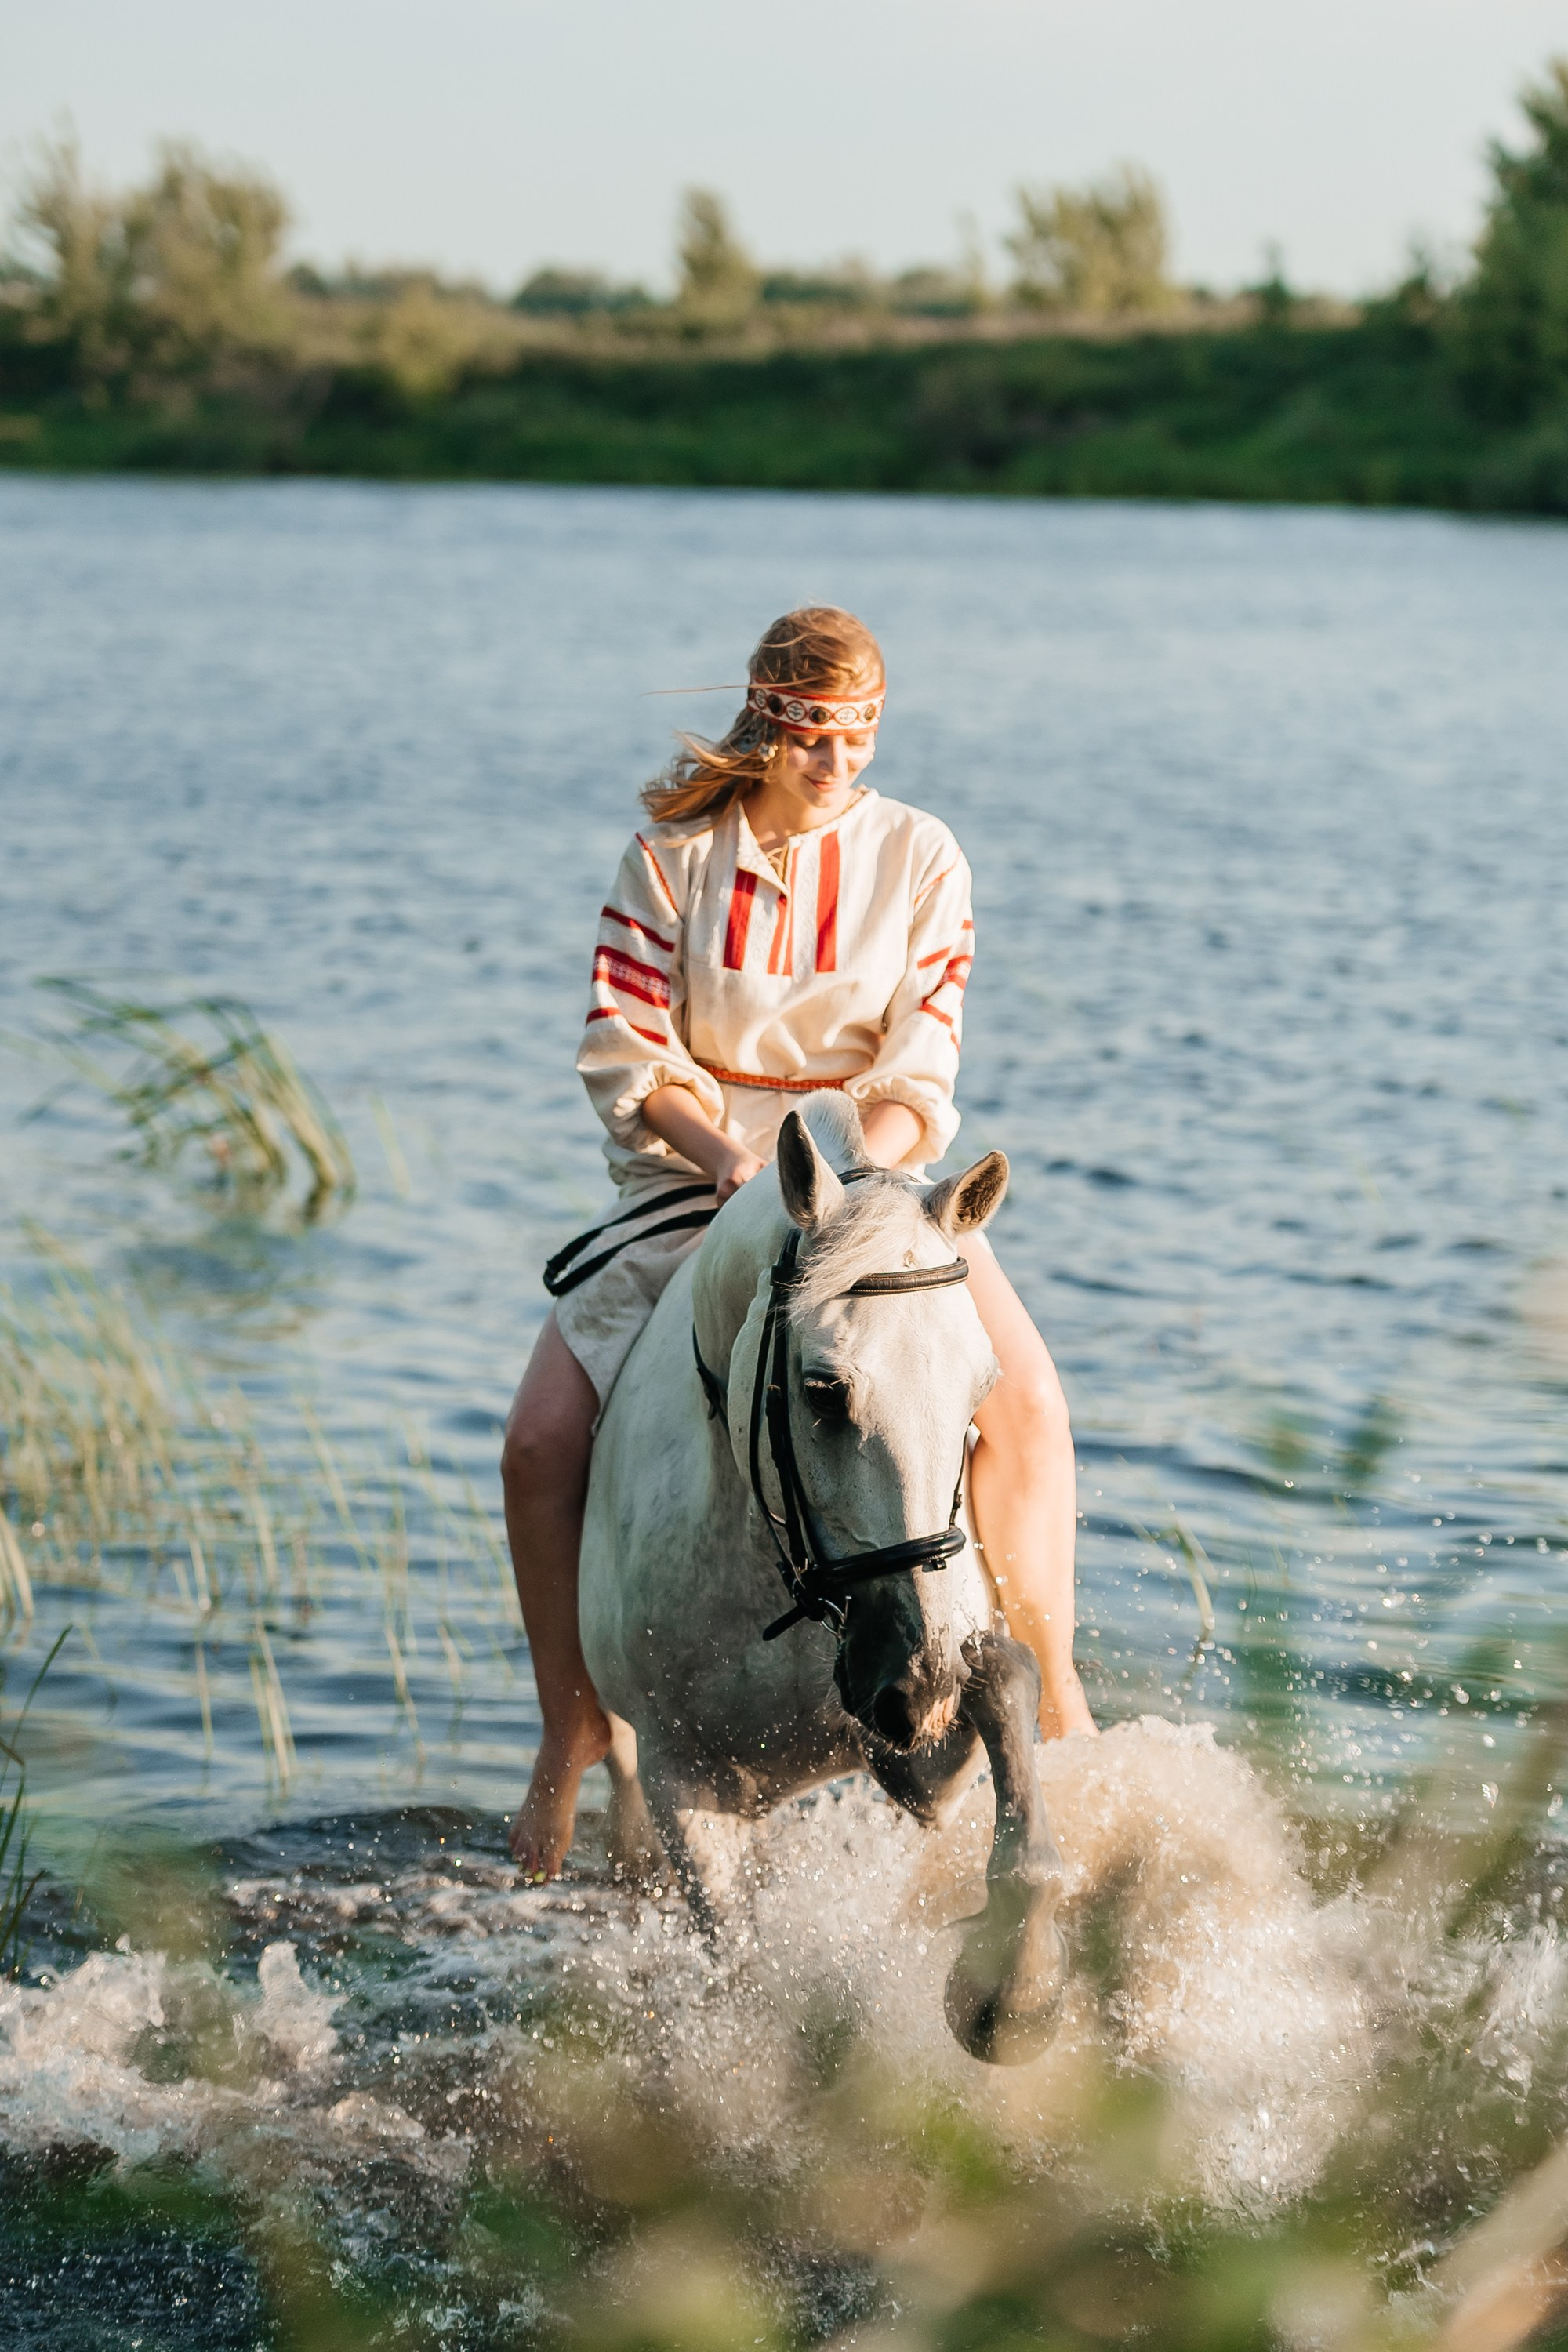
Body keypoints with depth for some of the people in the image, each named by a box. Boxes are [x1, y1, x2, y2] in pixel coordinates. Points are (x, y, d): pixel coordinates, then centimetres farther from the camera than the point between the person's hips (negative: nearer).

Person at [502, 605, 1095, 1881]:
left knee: (1028, 1405, -23)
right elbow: (621, 1047, -6)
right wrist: (728, 1150, -22)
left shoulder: (921, 856, -1)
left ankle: (1051, 1684, -8)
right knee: (542, 1443, -16)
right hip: (690, 1184, 0)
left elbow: (921, 1068, -5)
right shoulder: (673, 853, -2)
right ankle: (576, 1725, 0)